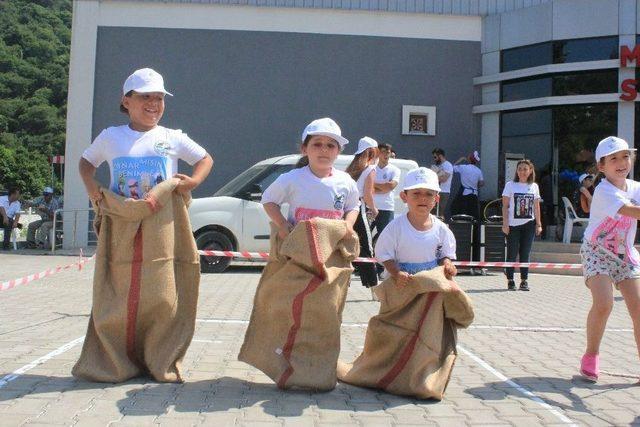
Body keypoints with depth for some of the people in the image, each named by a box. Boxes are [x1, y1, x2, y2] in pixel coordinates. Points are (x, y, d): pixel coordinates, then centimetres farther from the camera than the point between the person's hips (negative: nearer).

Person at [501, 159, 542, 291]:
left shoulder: (534, 186, 9)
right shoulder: (510, 185, 1)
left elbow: (536, 207, 12)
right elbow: (505, 206, -1)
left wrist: (539, 224, 6)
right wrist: (505, 223, -8)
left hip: (529, 224, 2)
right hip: (513, 224, -2)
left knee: (525, 253, 4)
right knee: (512, 254, 0)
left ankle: (524, 280, 9)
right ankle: (510, 280, 7)